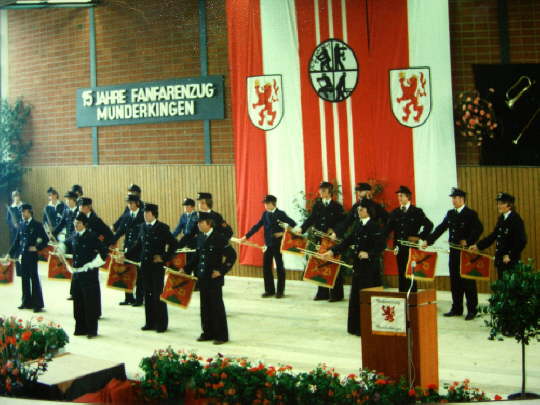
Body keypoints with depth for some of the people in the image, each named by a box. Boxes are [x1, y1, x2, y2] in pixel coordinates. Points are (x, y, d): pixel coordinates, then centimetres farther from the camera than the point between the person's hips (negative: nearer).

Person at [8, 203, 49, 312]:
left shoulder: (37, 225, -4)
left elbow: (46, 239, -5)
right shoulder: (21, 225, 10)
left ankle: (38, 304, 1)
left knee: (34, 279, -3)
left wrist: (37, 248, -10)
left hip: (32, 256, -5)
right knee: (24, 279, 10)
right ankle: (27, 302, 20)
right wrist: (11, 254, 12)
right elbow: (17, 241, 15)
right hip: (22, 256, 5)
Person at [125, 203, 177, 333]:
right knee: (148, 294, 9)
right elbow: (138, 245, 14)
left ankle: (161, 324, 8)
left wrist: (164, 258, -9)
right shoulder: (142, 227, 10)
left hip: (157, 265, -5)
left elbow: (173, 244, -7)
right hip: (145, 264, 5)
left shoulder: (162, 227, -7)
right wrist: (126, 255, 6)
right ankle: (150, 323, 17)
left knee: (158, 294, -1)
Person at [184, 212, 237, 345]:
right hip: (202, 278, 6)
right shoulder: (200, 237, 9)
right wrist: (186, 269, 10)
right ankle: (208, 333, 21)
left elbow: (232, 255, -12)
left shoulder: (219, 238, -11)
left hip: (214, 278, -6)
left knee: (217, 306, 0)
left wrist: (221, 270, -15)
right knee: (205, 306, 10)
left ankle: (221, 335, 7)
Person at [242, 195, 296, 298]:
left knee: (279, 267, 3)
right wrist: (246, 236, 3)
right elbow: (257, 226, 9)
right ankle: (269, 290, 15)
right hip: (268, 244, 5)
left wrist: (283, 233, -15)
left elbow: (292, 224, -11)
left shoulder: (280, 214, -7)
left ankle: (280, 291, 10)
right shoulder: (265, 214, 8)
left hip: (278, 244, -5)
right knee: (266, 267, 5)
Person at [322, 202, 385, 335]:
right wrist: (333, 251, 4)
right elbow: (347, 242, 12)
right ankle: (357, 327, 16)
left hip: (370, 266, -8)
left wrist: (369, 254, -28)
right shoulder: (358, 226, 13)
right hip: (358, 265, 8)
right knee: (356, 296, 9)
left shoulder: (374, 227, -9)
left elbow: (381, 245, -16)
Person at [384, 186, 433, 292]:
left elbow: (429, 225, 2)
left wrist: (420, 237, -4)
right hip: (399, 248, 4)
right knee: (401, 274, 4)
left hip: (411, 247, -4)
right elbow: (388, 228, 6)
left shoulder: (416, 211, 2)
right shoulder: (395, 212, 13)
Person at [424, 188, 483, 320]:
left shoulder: (471, 214, -6)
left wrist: (468, 242, -22)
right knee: (455, 281, 9)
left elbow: (479, 229, -17)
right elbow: (440, 229, 12)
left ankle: (472, 310, 3)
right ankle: (457, 309, 16)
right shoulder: (450, 214, 13)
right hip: (454, 252, 6)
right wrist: (428, 241, 5)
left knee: (468, 281, -3)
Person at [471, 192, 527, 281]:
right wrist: (478, 246, 10)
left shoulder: (516, 219, -12)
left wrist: (510, 256, -20)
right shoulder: (501, 219, 13)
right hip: (500, 260, 8)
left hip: (511, 261, -8)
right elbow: (493, 236, 17)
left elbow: (521, 241, -17)